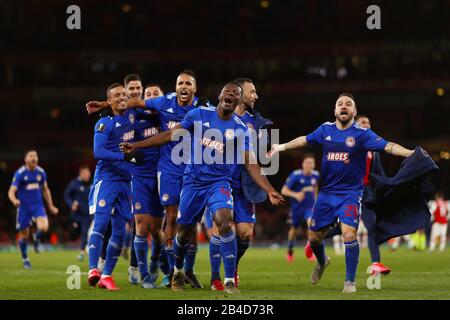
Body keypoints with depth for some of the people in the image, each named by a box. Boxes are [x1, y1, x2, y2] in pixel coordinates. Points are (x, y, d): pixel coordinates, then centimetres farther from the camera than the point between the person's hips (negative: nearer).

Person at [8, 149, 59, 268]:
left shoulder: (41, 172, 3)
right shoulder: (20, 173, -9)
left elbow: (45, 190, 18)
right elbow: (11, 192, -14)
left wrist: (51, 206, 19)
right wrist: (14, 200, -36)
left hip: (38, 205, 2)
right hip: (23, 206, -2)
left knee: (43, 227, -24)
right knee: (24, 235, 5)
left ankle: (37, 238, 11)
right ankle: (25, 260, 26)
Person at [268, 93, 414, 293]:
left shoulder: (361, 133, -10)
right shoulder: (325, 130, 2)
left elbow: (387, 146, -20)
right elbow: (305, 140, 20)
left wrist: (411, 153, -34)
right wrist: (281, 147, 29)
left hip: (350, 194, -4)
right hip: (327, 192, 4)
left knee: (349, 233, -23)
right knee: (314, 237, 11)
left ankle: (350, 281, -7)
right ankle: (322, 262, 46)